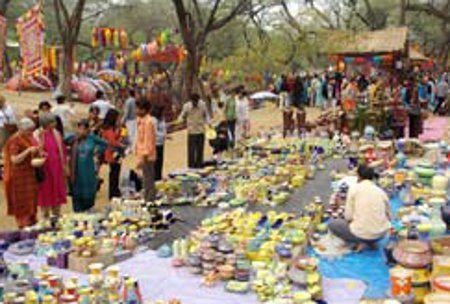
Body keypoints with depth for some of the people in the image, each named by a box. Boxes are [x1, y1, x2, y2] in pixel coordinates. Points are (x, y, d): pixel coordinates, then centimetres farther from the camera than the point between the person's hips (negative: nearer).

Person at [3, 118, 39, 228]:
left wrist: (39, 152, 2)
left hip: (31, 173, 8)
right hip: (20, 175, -8)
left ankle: (32, 222, 22)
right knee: (23, 201, 0)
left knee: (32, 198, 12)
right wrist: (28, 150, -27)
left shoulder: (29, 137, 7)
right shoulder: (15, 140, -16)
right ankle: (24, 224, 9)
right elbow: (14, 159, -22)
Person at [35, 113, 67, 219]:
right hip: (44, 168, -5)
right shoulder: (37, 135, -11)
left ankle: (56, 216, 25)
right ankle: (45, 216, 17)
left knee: (57, 191, 12)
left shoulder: (56, 134, 4)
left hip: (56, 168, 5)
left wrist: (64, 165, 7)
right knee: (45, 191, 5)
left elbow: (62, 150, 8)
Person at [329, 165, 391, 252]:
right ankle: (371, 242, 14)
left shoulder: (354, 188, -5)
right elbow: (389, 216, 12)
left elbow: (348, 216, -7)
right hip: (381, 233, 5)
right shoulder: (381, 191, 6)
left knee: (332, 224, 21)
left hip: (361, 234, -5)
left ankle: (359, 242, 5)